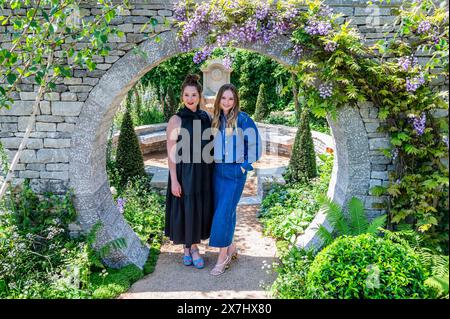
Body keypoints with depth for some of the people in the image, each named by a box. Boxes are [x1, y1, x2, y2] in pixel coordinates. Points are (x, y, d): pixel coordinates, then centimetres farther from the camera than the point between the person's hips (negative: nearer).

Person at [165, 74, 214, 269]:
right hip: (184, 173, -4)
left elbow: (211, 147, 9)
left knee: (200, 209, 12)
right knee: (185, 210, 7)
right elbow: (171, 153, -10)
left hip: (203, 173, 4)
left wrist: (213, 172, 7)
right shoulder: (176, 120, -8)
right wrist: (174, 180, -13)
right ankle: (186, 248, 29)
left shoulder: (207, 118, 4)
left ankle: (194, 247, 31)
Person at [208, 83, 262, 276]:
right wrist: (213, 162, 12)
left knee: (224, 212, -6)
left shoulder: (242, 119, -8)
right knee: (226, 211, 11)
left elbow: (254, 142, -7)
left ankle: (223, 256, 8)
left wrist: (247, 165, -7)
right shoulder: (215, 120, 8)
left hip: (235, 172, -5)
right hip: (218, 170, 5)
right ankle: (231, 248, 29)